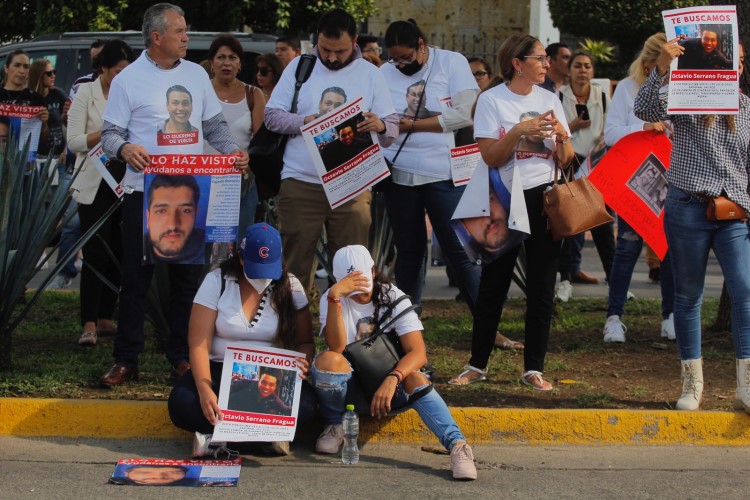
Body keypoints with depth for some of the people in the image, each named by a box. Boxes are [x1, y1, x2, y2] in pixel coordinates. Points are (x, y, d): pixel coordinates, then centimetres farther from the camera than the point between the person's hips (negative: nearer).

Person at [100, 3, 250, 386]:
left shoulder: (196, 75, 10)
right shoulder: (129, 80, -2)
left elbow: (214, 125, 16)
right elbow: (110, 133, -3)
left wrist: (232, 151, -3)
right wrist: (124, 148, -25)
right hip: (144, 192, -4)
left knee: (187, 276, 7)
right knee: (136, 277, -1)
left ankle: (182, 355, 16)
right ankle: (126, 360, 4)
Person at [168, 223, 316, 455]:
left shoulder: (290, 287, 1)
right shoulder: (217, 281, -4)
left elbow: (305, 342, 8)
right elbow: (199, 345, -10)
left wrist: (302, 362, -19)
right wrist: (205, 390, -27)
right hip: (220, 372, -1)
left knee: (305, 403, -33)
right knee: (182, 403, -33)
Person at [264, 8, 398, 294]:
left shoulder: (370, 74, 8)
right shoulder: (298, 67, 7)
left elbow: (393, 127, 4)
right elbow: (272, 116, 3)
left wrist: (380, 126, -19)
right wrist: (305, 122, -15)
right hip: (301, 182, 0)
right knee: (295, 262, 1)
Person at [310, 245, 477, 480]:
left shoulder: (394, 298, -6)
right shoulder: (332, 299, -6)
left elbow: (418, 352, -17)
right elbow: (336, 348, -24)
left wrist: (392, 379, -36)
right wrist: (334, 296, -34)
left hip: (388, 386, 0)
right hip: (349, 387, 0)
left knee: (415, 378, -34)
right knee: (327, 360, -33)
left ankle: (457, 445, -49)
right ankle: (335, 425, -8)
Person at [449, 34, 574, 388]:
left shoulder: (549, 100, 7)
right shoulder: (492, 100, -4)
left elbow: (565, 160, 7)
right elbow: (490, 157, -11)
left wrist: (561, 135, -13)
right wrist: (519, 131, -23)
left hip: (545, 199, 3)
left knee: (542, 288, 3)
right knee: (493, 285, 2)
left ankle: (534, 368, 9)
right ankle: (477, 364, 13)